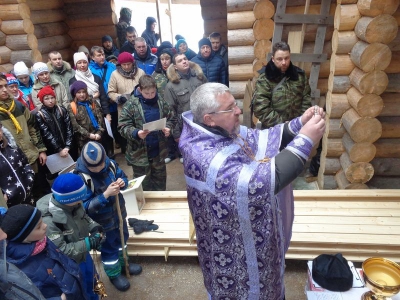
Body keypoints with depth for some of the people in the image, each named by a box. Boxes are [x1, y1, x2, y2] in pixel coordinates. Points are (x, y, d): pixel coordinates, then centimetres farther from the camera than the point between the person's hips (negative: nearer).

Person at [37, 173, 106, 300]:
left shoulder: (73, 204, -19)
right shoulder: (48, 220, -37)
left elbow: (84, 217, 3)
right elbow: (61, 251, -31)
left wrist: (95, 228, -16)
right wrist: (88, 243, -32)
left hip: (83, 255, 7)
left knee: (92, 282, 33)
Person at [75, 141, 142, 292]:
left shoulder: (110, 164, -14)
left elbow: (123, 177, 2)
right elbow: (86, 206, -28)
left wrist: (122, 182, -22)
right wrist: (105, 195, -38)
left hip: (118, 213, 6)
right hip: (102, 221, -5)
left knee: (122, 239, 27)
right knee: (109, 248, 17)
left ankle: (123, 263, 55)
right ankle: (114, 274, 43)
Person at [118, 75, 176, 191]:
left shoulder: (161, 102, -1)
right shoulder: (131, 104, -12)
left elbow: (171, 118, 10)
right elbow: (123, 125, -12)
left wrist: (168, 128, -11)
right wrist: (136, 133, -30)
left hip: (159, 150, 4)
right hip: (140, 152, -4)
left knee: (160, 179, 22)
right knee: (143, 183, 13)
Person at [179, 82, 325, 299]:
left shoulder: (222, 131, -7)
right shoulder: (205, 157, -36)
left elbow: (258, 139, 2)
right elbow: (260, 181, -40)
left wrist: (299, 124, -12)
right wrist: (305, 140, -35)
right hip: (234, 244, -9)